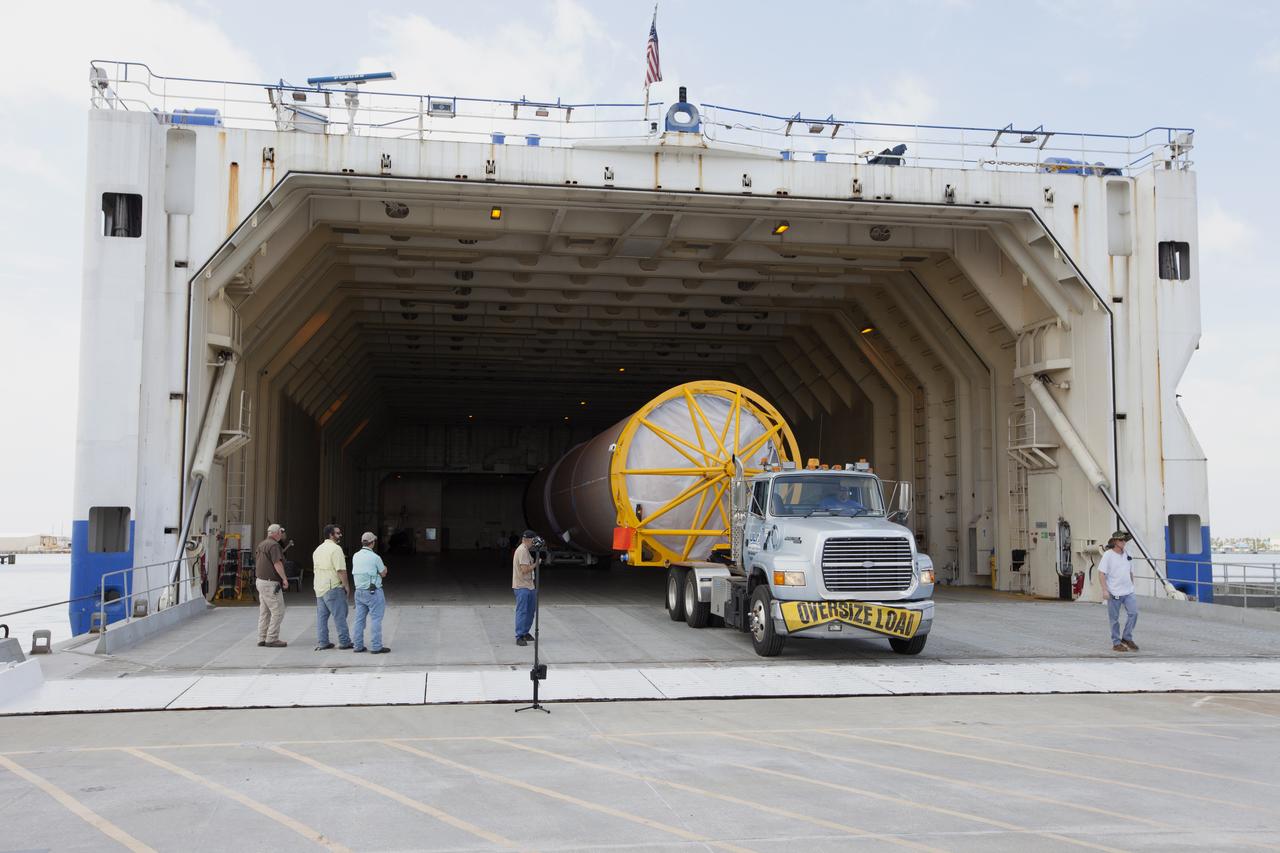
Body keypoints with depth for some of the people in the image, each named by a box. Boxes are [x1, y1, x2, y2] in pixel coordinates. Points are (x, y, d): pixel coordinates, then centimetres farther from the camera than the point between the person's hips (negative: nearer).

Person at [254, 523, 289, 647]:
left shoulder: (261, 544, 15)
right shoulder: (273, 545, -15)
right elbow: (277, 563, -22)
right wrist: (284, 578, -17)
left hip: (260, 580, 10)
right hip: (270, 583, -10)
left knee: (264, 612, 13)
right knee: (278, 611, -5)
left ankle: (262, 638, 14)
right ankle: (272, 638, -5)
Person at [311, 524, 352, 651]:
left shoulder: (317, 550, 16)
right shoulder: (336, 548, -14)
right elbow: (341, 570, -19)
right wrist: (346, 586, -11)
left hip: (319, 588, 8)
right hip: (333, 587, -8)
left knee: (321, 615, 10)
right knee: (340, 615, -2)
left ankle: (322, 642, 12)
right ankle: (344, 642, 2)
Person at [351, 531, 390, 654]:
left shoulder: (355, 556, 4)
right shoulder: (375, 557, -15)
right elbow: (383, 574, -3)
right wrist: (384, 567, 19)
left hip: (359, 591, 6)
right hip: (373, 592, -6)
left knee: (359, 619, 11)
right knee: (376, 619, -2)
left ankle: (358, 645, 14)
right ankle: (376, 647, -2)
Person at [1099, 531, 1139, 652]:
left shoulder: (1127, 554, 11)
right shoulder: (1108, 555, -7)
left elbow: (1131, 572, 21)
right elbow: (1101, 573, -11)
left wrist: (1132, 586, 19)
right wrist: (1104, 590, -17)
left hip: (1128, 592, 5)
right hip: (1114, 593, -5)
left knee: (1133, 613, -7)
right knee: (1114, 619, 2)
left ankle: (1126, 638, 10)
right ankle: (1116, 643, 12)